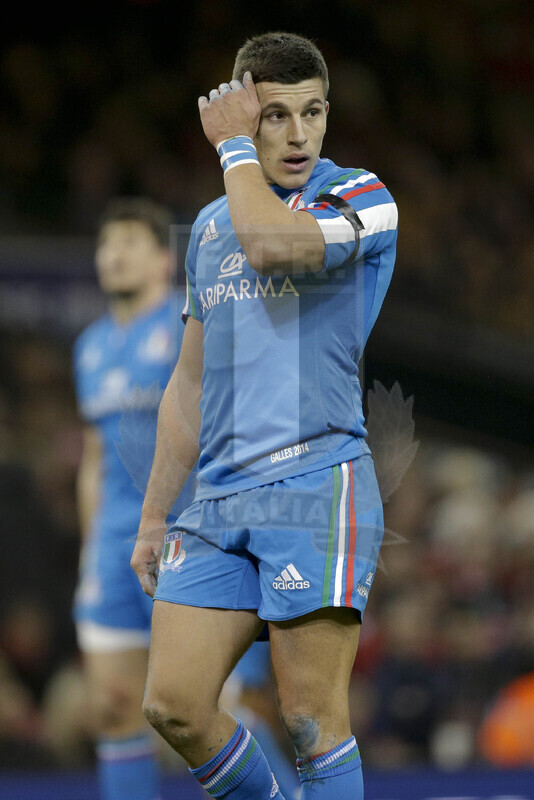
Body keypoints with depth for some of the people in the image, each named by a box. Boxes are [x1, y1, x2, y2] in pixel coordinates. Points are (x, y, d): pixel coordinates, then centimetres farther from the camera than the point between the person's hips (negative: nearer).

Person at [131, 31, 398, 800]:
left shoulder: (361, 198, -1)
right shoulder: (211, 225, 18)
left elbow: (274, 246, -24)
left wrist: (234, 149, -7)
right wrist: (152, 518, 20)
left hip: (315, 485, -6)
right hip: (219, 501, 6)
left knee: (313, 720, -9)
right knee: (173, 705, -3)